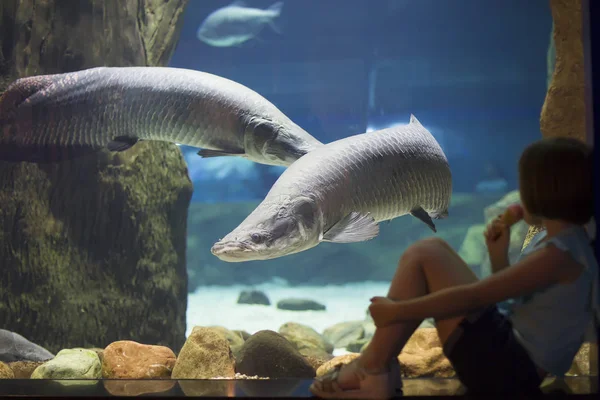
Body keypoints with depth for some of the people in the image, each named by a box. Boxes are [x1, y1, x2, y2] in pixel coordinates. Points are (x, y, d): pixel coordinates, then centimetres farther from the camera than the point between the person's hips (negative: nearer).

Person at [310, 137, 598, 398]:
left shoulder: (560, 253, -19)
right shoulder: (554, 238, 11)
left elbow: (473, 297, -21)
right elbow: (507, 294, 21)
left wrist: (396, 311, -16)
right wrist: (498, 255, 4)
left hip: (510, 370, -10)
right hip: (512, 357, 10)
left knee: (424, 255, -11)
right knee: (430, 252, 9)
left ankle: (371, 370, -5)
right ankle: (378, 367, 2)